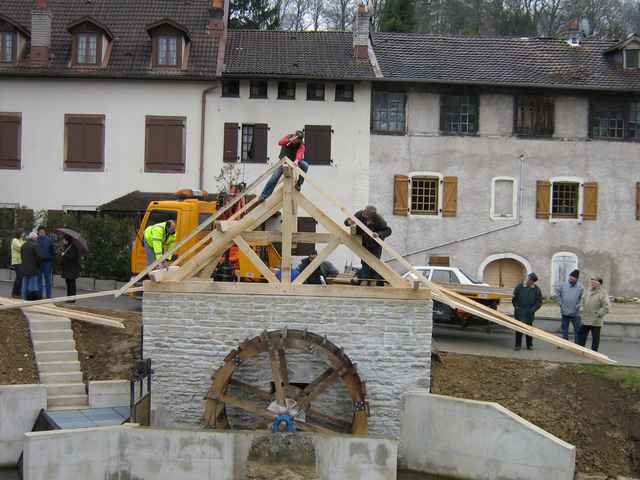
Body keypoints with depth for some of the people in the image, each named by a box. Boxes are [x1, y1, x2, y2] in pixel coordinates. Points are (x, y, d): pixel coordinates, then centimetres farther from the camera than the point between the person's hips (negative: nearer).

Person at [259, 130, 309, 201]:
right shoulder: (288, 137, -10)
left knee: (305, 165, -29)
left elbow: (300, 152, -35)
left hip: (294, 161, 0)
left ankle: (299, 183, -14)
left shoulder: (301, 145, -16)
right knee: (274, 177, -11)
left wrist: (297, 160, -57)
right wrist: (290, 140, -45)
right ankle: (263, 195, -7)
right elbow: (280, 142, -27)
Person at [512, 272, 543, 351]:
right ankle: (518, 345, 10)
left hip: (529, 313, 0)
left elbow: (539, 302, 2)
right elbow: (514, 298, 8)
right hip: (519, 312, 0)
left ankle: (529, 345, 17)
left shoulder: (536, 290, 0)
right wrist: (516, 306, -3)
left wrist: (532, 309, -9)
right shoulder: (519, 287, 0)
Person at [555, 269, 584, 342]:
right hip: (564, 312, 3)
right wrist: (560, 303, 3)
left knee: (577, 329, 4)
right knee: (564, 329, 13)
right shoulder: (564, 285, -2)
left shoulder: (580, 287, -11)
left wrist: (578, 306, -12)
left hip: (575, 313, -3)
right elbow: (557, 293, 9)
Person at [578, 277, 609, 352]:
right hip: (585, 320, 6)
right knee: (582, 337, 13)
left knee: (595, 338, 6)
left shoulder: (603, 294, -11)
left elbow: (606, 308, -15)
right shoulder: (588, 292, 9)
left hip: (596, 322, -6)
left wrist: (598, 314, -18)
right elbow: (582, 301, 23)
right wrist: (582, 308, 8)